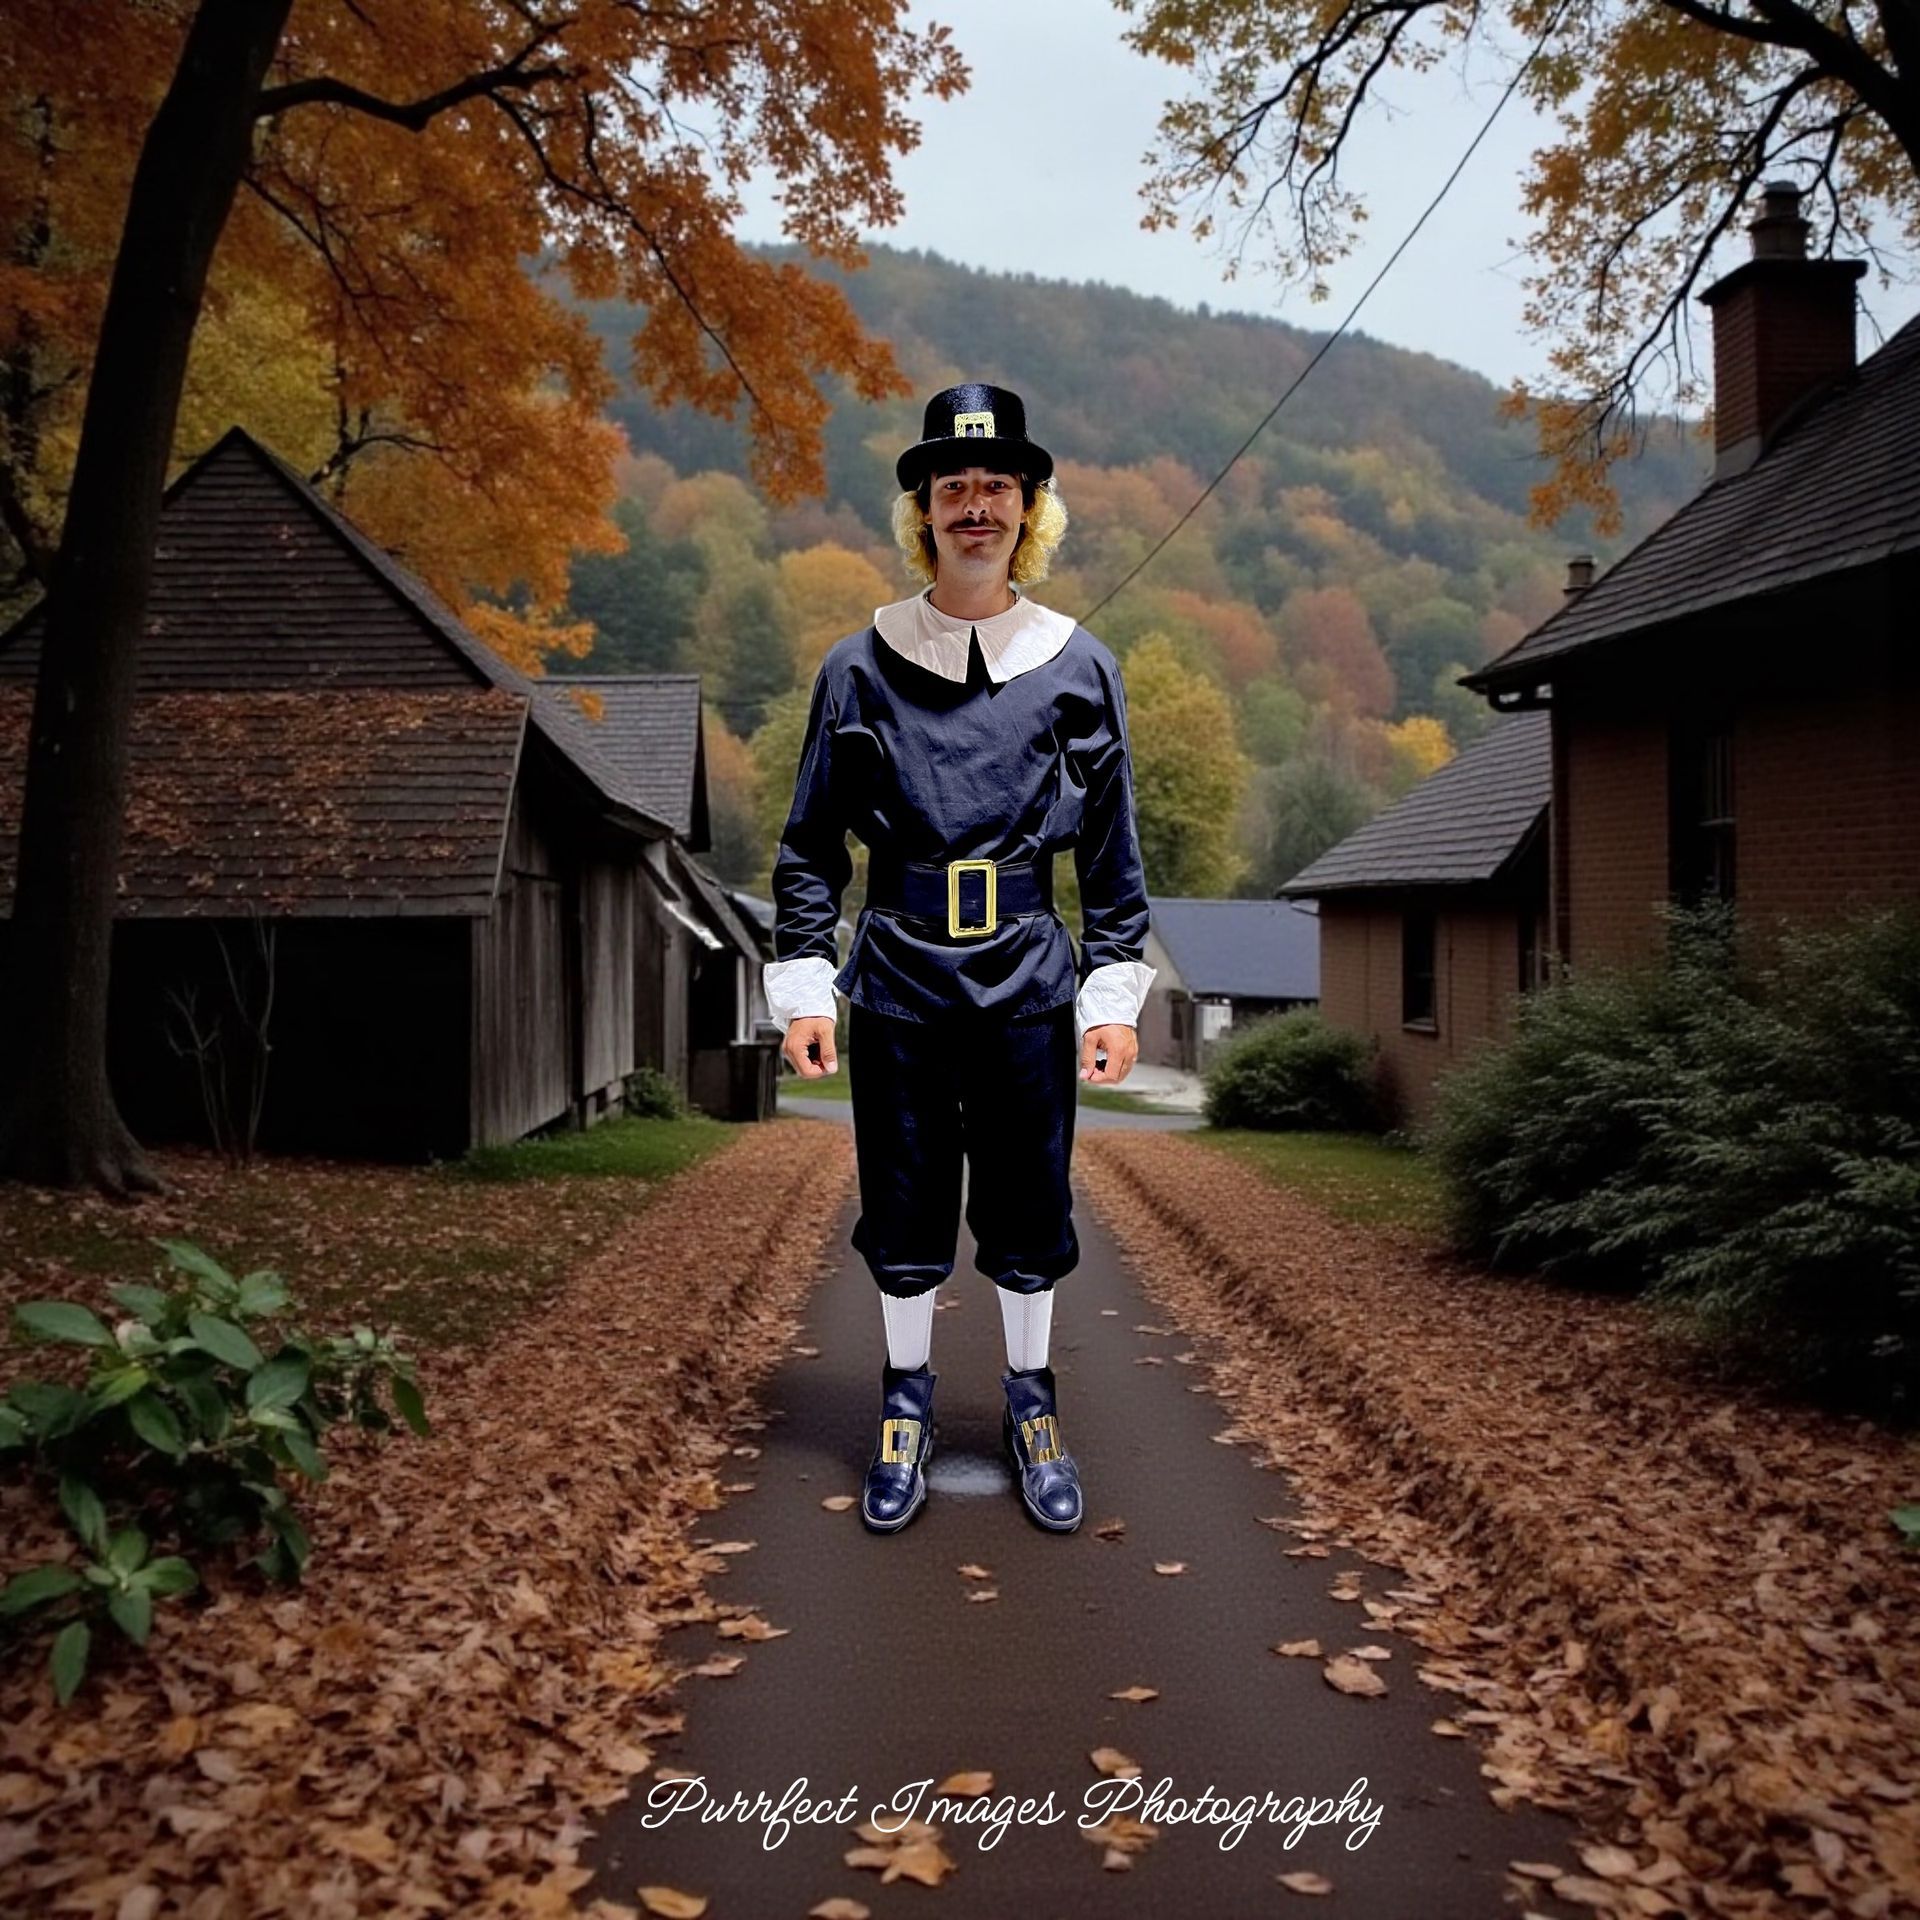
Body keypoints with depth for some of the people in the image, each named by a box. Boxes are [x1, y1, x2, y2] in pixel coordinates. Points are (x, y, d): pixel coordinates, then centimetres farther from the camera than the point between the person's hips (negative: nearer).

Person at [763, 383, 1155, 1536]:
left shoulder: (1079, 668, 4)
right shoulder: (861, 668, 2)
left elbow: (1114, 849, 6)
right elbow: (812, 845, 4)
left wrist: (1116, 993, 2)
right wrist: (804, 984, -2)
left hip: (1029, 984, 1)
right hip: (899, 982, 0)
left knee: (1030, 1207, 9)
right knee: (904, 1208, 8)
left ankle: (1033, 1401, 27)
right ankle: (908, 1402, 27)